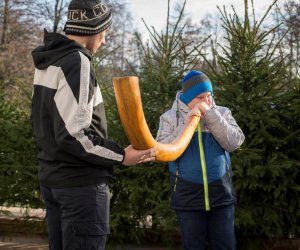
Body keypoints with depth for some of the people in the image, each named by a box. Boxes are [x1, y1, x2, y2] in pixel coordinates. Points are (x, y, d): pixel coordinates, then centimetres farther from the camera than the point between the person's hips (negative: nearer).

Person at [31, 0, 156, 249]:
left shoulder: (48, 61, 12)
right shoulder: (77, 62, -17)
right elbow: (73, 134, -24)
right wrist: (121, 156, -17)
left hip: (52, 177, 9)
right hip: (80, 182, -9)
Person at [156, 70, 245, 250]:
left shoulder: (222, 113, 7)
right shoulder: (171, 117, 2)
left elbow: (235, 143, -8)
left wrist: (210, 115, -13)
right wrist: (186, 124, -17)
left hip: (221, 195, 1)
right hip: (188, 197, -1)